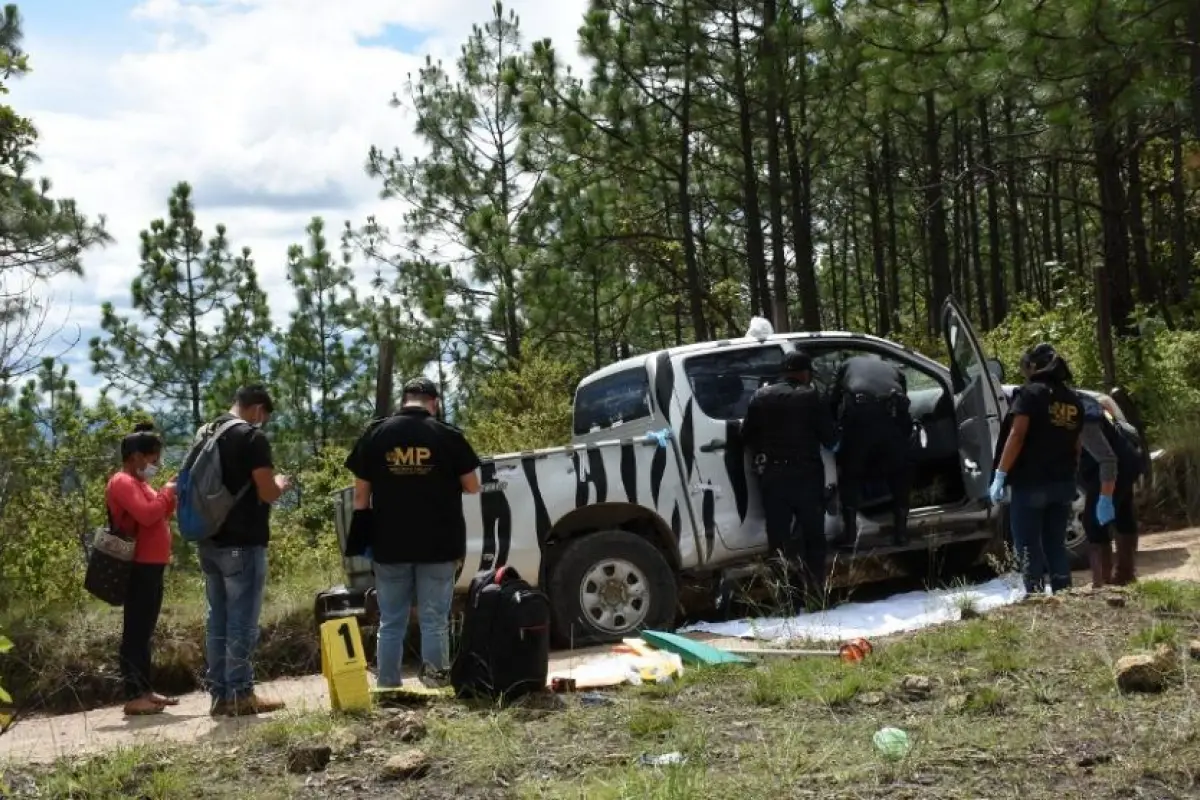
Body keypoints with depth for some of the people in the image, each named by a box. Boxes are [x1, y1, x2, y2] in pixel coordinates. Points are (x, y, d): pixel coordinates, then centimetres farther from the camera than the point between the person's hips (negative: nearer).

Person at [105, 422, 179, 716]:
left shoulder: (137, 482, 19)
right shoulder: (122, 482, -12)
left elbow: (158, 516, 22)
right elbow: (146, 515, -26)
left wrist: (172, 497, 8)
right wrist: (167, 493, -12)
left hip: (151, 567, 10)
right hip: (140, 568, -10)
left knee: (144, 632, 12)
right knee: (135, 631, -9)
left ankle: (144, 690, 16)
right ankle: (133, 697, -9)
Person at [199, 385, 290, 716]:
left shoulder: (204, 434, 13)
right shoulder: (253, 437, -11)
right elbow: (267, 493, -16)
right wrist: (280, 485, 6)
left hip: (210, 543, 8)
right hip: (243, 543, -8)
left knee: (218, 620, 11)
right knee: (242, 621, -3)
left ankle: (220, 694, 14)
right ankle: (239, 695, 0)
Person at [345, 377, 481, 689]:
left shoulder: (375, 433, 4)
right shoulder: (448, 435, -1)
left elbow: (361, 494, 4)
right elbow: (472, 487, 5)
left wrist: (361, 539, 9)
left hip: (389, 543, 2)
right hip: (438, 543, -1)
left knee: (391, 622, 9)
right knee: (434, 620, 2)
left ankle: (388, 686, 11)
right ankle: (436, 683, 2)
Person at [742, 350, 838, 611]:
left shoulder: (761, 397, 6)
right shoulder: (810, 397, -5)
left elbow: (746, 436, 6)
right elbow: (830, 437, -4)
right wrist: (831, 443, 18)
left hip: (771, 476, 3)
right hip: (805, 474, -2)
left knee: (779, 539, 6)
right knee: (813, 537, 10)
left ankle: (787, 602, 5)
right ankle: (816, 597, 9)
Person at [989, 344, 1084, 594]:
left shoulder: (1031, 393, -6)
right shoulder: (1073, 400, 13)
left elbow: (1017, 435, -15)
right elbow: (1077, 444, 14)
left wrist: (1000, 475, -15)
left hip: (1030, 482, -6)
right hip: (1063, 483, 6)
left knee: (1028, 545, -1)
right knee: (1056, 544, 13)